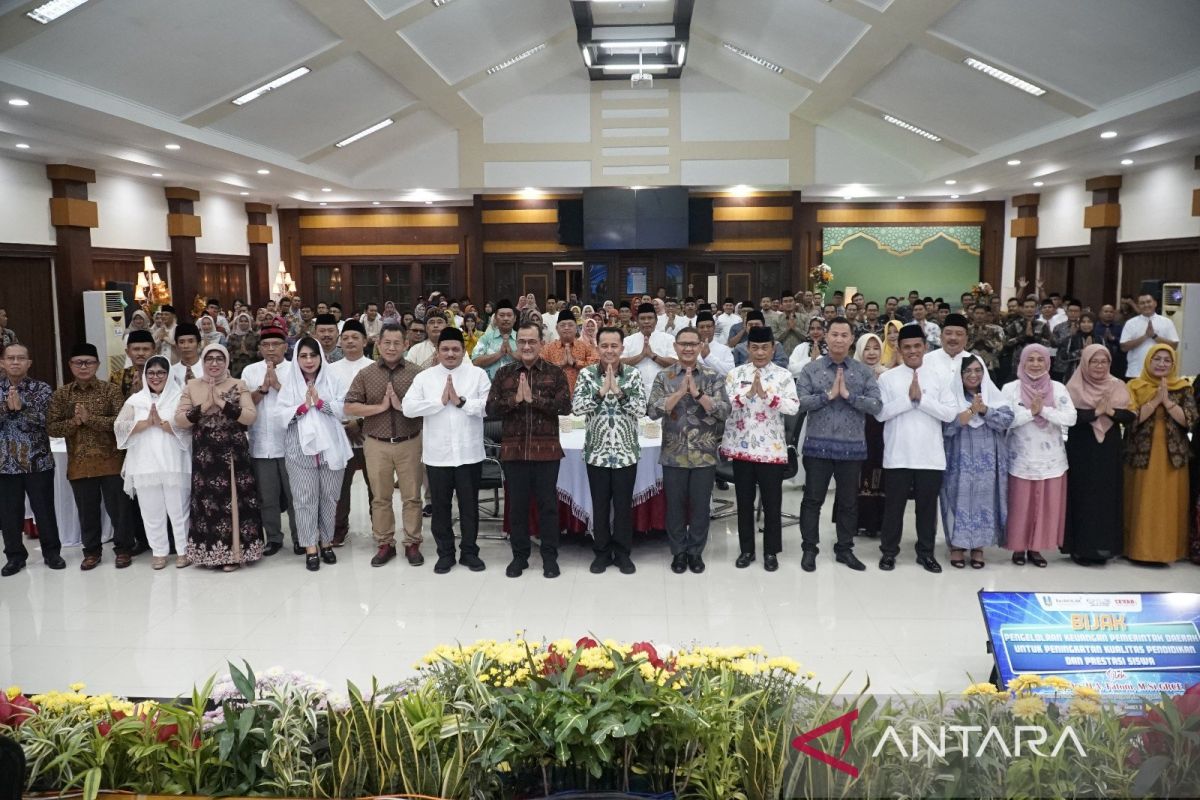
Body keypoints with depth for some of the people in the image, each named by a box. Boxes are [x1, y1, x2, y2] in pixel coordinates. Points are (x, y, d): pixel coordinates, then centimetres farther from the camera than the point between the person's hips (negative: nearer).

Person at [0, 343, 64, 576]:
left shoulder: (41, 388, 0)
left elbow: (42, 420, -12)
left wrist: (21, 407, -27)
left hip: (38, 460, -1)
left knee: (45, 509, 5)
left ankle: (52, 552, 17)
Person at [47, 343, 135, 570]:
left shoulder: (110, 390, -2)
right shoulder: (61, 394, 5)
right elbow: (51, 428, 1)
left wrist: (90, 418, -19)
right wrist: (74, 422, -16)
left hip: (110, 461, -2)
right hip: (79, 464, 2)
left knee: (117, 507, 4)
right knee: (87, 510, 11)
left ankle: (124, 549, 16)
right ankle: (91, 551, 25)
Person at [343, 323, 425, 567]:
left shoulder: (415, 373, -1)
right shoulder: (365, 375, 2)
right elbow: (349, 408, -3)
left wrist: (402, 406, -17)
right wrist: (380, 407, -12)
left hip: (409, 443, -1)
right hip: (377, 445, 1)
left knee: (412, 496, 5)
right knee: (381, 497, 10)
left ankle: (412, 544, 16)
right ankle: (384, 544, 21)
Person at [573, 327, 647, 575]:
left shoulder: (633, 374, -1)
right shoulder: (587, 374, -1)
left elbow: (641, 409, -10)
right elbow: (576, 407, -12)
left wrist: (618, 391, -20)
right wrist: (601, 392, -21)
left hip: (626, 451, 0)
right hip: (596, 451, 0)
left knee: (624, 505, 7)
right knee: (600, 505, 9)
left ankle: (623, 553, 20)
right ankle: (601, 552, 22)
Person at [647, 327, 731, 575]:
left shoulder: (714, 376, 0)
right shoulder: (663, 377, 1)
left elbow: (724, 411, -10)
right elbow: (652, 411, -11)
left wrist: (697, 392, -20)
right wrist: (680, 392, -19)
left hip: (704, 454, 0)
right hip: (673, 455, 0)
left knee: (700, 506, 8)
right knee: (675, 506, 9)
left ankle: (696, 552, 24)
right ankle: (678, 552, 24)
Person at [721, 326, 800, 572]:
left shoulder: (783, 375, 0)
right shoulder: (735, 373, 4)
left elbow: (793, 407, -12)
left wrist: (766, 395, -23)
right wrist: (748, 393, -21)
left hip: (771, 448, -1)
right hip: (741, 446, 1)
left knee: (772, 502, 5)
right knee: (744, 501, 9)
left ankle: (771, 551, 18)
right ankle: (746, 549, 22)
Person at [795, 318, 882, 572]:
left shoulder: (864, 371, 3)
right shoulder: (811, 369, 0)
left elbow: (876, 406, -6)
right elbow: (799, 403, -9)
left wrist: (848, 394, -16)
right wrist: (828, 394, -16)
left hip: (852, 446, 1)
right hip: (818, 445, -1)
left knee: (848, 501, 11)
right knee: (813, 499, 6)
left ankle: (844, 549, 24)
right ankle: (809, 548, 18)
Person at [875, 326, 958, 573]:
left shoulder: (939, 377, 3)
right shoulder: (887, 377, 0)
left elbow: (950, 413, -4)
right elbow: (880, 413, -8)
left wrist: (921, 398, -14)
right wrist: (908, 397, -14)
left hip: (930, 456, 1)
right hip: (897, 455, -1)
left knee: (927, 506, 10)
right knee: (894, 505, 8)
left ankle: (926, 553, 24)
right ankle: (888, 551, 20)